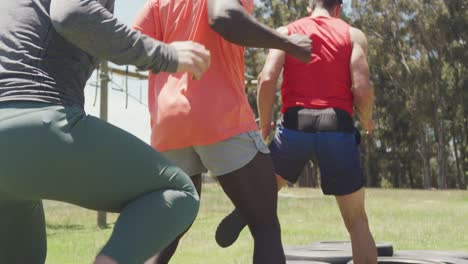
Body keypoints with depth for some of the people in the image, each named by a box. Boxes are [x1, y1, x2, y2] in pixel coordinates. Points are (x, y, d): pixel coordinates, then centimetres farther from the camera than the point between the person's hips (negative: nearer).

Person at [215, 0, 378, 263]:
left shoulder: (286, 32, 13)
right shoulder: (353, 34, 11)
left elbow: (267, 79, -3)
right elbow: (362, 89, -3)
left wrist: (264, 123, 12)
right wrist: (367, 121, 17)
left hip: (295, 125, 1)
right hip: (337, 128, -1)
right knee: (357, 220, 10)